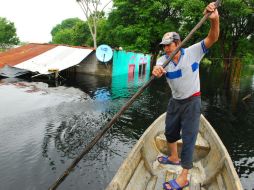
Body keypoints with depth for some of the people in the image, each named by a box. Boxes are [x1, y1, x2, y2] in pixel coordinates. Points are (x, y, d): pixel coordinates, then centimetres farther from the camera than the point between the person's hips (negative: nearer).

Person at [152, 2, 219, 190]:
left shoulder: (193, 52, -13)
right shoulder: (164, 60, -7)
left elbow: (212, 38, -22)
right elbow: (158, 68, -29)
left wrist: (214, 19, -41)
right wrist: (156, 70, -54)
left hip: (192, 102, -5)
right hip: (175, 101, 5)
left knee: (188, 137, -2)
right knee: (170, 131, 19)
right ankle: (174, 158, 44)